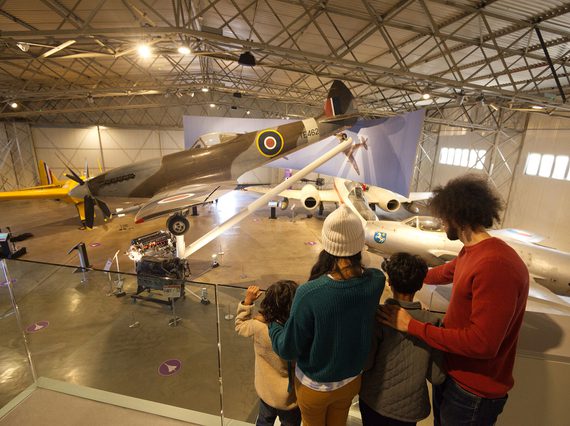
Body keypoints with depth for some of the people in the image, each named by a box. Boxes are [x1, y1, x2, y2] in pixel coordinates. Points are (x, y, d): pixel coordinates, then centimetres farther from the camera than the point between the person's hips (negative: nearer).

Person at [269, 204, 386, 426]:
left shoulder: (309, 293, -38)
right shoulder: (376, 281, -26)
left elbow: (288, 349, -21)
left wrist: (271, 323, -6)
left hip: (313, 386, -3)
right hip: (351, 381, 3)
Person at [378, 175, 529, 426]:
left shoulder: (495, 265, -32)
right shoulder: (471, 251, -2)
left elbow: (482, 343, -32)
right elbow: (446, 272, 19)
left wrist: (412, 326, -26)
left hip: (474, 391, -7)